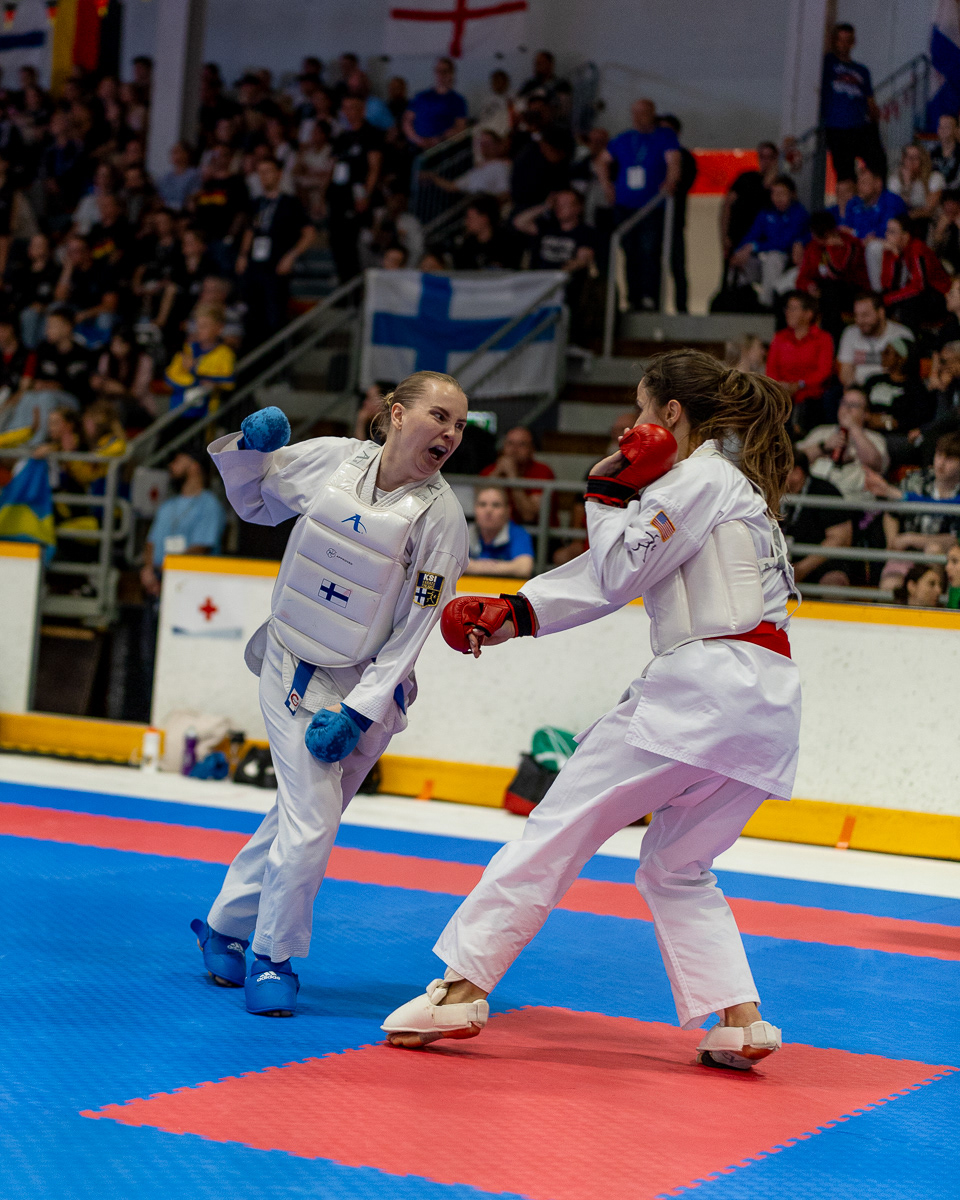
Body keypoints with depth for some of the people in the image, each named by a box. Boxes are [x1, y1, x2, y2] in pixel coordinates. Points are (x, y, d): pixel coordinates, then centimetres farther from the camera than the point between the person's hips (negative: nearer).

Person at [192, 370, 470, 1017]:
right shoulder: (331, 458, -9)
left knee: (303, 816, 11)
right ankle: (274, 957, 12)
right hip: (293, 668, -1)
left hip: (368, 685, 1)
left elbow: (415, 629, -13)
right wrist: (250, 449, -11)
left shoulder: (442, 515, -14)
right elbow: (255, 500, 10)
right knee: (311, 823, -10)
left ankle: (225, 927, 34)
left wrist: (357, 713, -17)